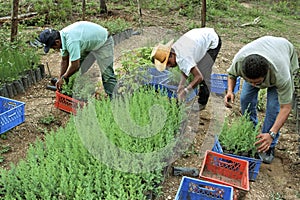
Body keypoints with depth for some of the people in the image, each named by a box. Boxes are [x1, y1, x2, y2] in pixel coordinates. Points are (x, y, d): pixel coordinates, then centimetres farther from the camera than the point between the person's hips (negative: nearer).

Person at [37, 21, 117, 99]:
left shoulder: (71, 41, -37)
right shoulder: (62, 37, -8)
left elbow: (75, 66, -29)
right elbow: (64, 60, 5)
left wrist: (63, 78, -11)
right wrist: (60, 78, 6)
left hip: (103, 42, -9)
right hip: (89, 43, 10)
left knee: (106, 73, -13)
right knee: (79, 71, 6)